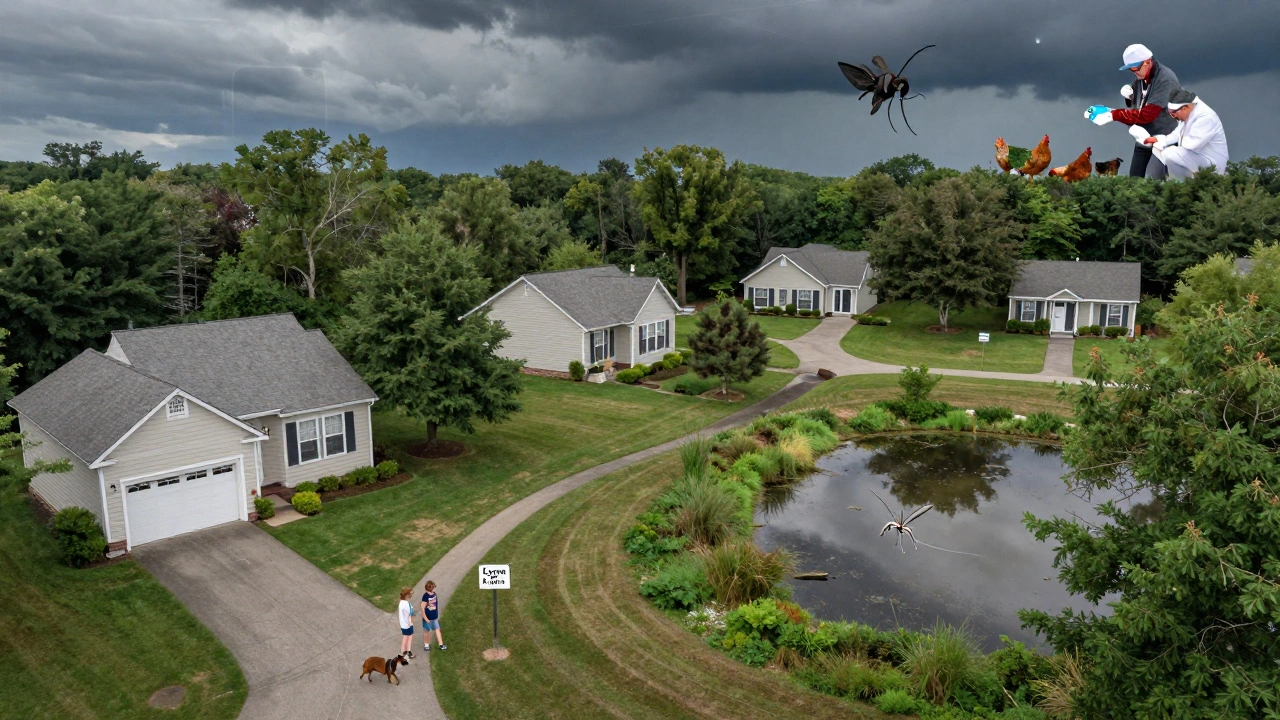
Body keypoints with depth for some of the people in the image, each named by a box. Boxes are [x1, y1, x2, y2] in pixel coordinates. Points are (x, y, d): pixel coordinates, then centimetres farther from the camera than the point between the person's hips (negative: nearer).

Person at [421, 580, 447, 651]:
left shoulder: (434, 594, -4)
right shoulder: (426, 596, -24)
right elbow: (422, 608, -21)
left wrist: (437, 615, 13)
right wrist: (425, 619, -18)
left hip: (434, 616, 6)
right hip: (428, 617, -6)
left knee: (437, 629, 12)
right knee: (427, 631, 12)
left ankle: (441, 645, 21)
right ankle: (426, 645, 30)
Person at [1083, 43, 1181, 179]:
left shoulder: (1165, 79, -19)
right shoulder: (1139, 77, 5)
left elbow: (1147, 114, -25)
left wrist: (1113, 115, -25)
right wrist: (1130, 97, -7)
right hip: (1143, 138, 8)